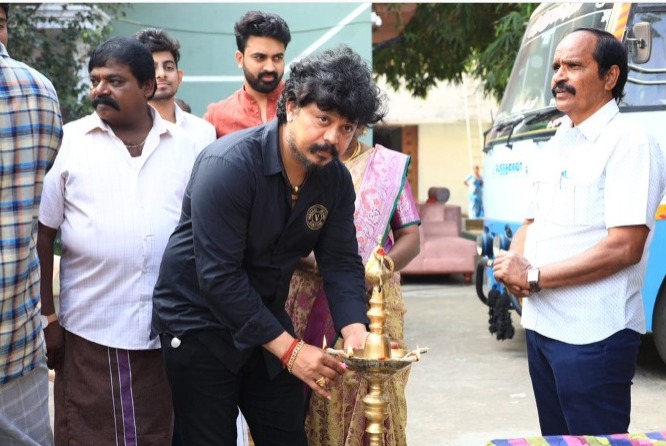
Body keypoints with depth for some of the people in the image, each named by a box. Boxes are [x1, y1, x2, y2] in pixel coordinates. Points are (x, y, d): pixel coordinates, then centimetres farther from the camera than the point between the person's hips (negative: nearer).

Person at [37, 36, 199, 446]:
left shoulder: (184, 147, 4)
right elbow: (43, 233, 0)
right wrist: (46, 317, -3)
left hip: (168, 330, 2)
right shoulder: (69, 142, -1)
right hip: (88, 330, -1)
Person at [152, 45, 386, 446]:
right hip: (199, 325, -6)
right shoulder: (229, 165, -25)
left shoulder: (336, 180, -4)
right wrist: (288, 348, -27)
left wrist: (355, 330, -22)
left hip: (266, 321, 6)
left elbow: (341, 262, -3)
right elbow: (219, 276, -28)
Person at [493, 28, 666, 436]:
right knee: (556, 439, 17)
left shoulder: (629, 142, -12)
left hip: (593, 336, -8)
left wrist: (534, 277, -15)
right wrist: (514, 260, -3)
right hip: (541, 325, 8)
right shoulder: (558, 143, 14)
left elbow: (624, 247, -21)